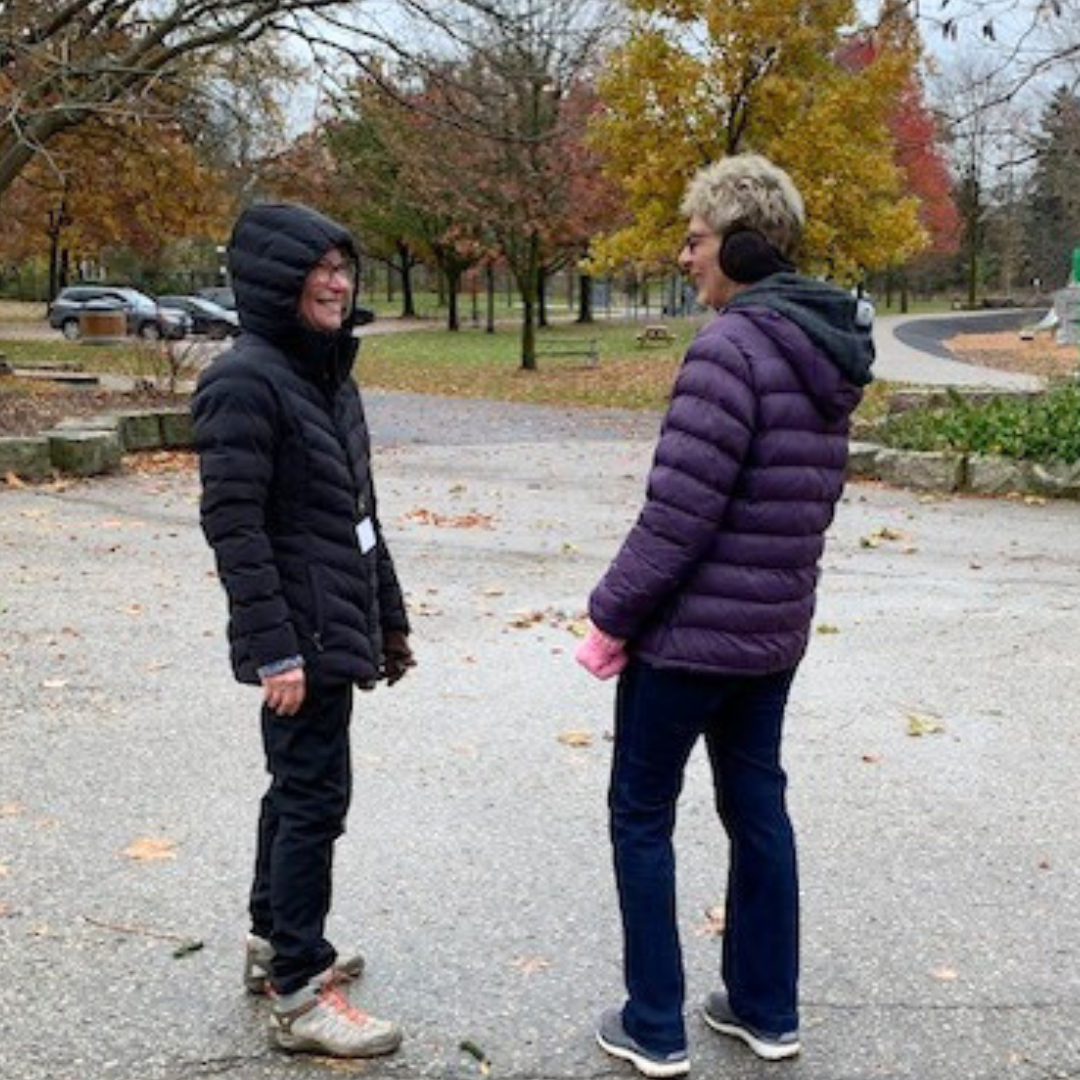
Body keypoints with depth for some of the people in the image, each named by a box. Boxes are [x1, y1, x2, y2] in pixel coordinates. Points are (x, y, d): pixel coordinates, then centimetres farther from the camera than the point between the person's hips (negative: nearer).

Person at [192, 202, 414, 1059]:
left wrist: (389, 619, 19)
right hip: (301, 634, -9)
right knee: (316, 796, -4)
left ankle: (274, 943, 33)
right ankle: (299, 995, 7)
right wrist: (274, 648, -23)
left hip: (335, 625, 9)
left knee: (299, 785, 18)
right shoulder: (245, 381, -15)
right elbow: (233, 526, -20)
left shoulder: (330, 374, 12)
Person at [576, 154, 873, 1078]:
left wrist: (610, 617, -13)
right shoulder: (829, 350, 7)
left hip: (689, 629, -8)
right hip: (775, 629, 8)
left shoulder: (731, 346, -21)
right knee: (757, 806, 18)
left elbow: (677, 513, -23)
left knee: (642, 817, 7)